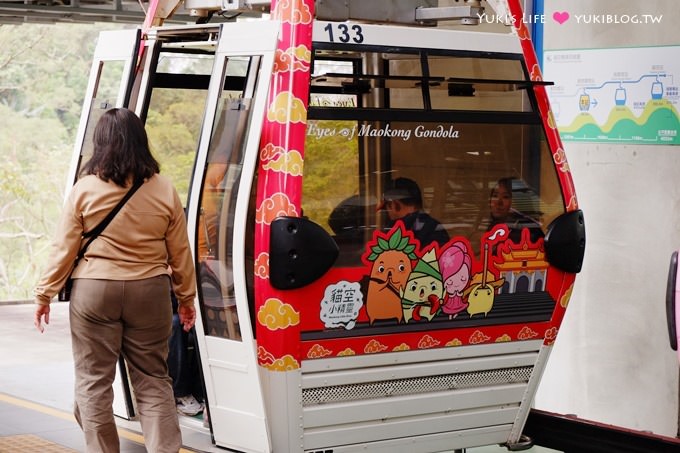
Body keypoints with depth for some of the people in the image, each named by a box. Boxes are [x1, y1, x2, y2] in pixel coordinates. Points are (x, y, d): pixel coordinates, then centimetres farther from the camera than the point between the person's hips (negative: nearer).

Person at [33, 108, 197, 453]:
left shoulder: (85, 189, -6)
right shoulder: (164, 190, 0)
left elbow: (63, 249, -3)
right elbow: (180, 252, 5)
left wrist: (44, 294, 6)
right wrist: (186, 298, 16)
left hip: (94, 292, -2)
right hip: (150, 292, 2)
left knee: (93, 381, 7)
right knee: (153, 380, 10)